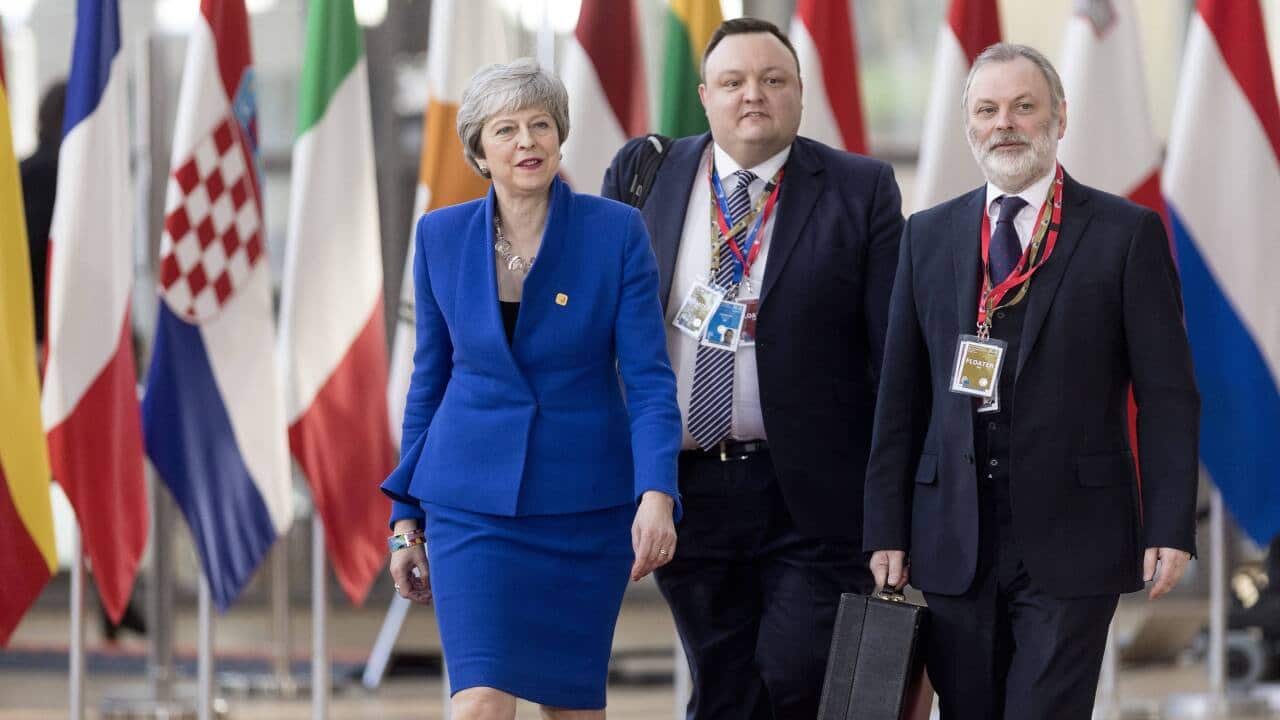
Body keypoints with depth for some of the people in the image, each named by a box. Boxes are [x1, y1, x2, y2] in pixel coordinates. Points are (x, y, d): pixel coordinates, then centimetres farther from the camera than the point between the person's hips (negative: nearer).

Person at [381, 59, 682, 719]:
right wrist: (406, 517, 10)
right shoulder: (441, 237, 1)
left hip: (585, 503, 0)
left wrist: (657, 494, -23)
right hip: (472, 506, 0)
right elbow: (429, 380, 10)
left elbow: (649, 378, -9)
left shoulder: (616, 232, -6)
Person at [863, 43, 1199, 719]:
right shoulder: (929, 235, 11)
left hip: (1071, 540, -3)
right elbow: (900, 393, 11)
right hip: (953, 536, 4)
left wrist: (1171, 528, -9)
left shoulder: (1127, 233, 0)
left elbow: (1168, 396, -2)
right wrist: (886, 529, 5)